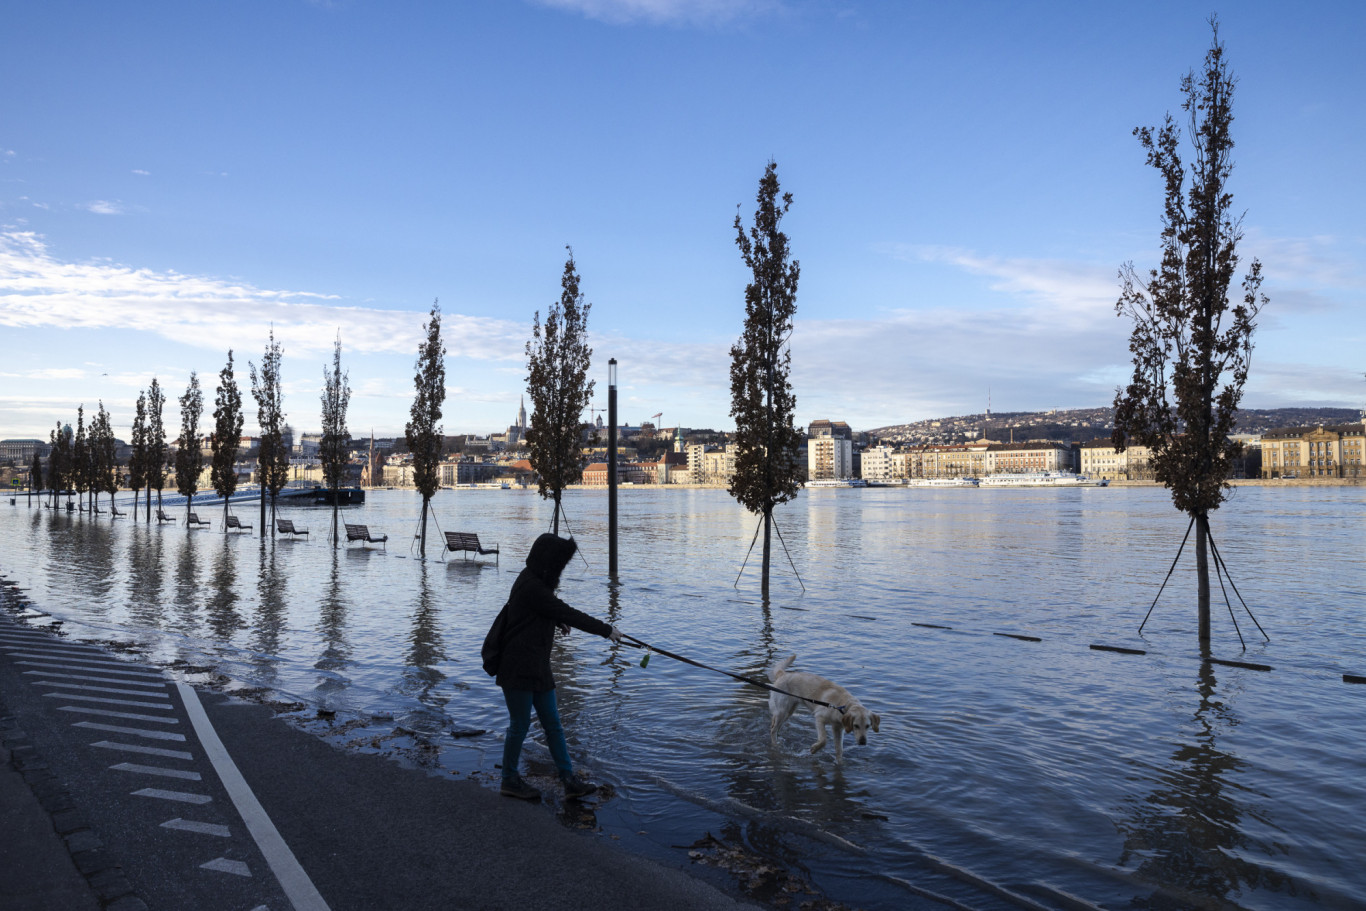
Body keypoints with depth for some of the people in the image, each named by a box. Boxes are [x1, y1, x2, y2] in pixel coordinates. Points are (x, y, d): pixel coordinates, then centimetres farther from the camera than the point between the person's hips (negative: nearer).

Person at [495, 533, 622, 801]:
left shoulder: (537, 582, 11)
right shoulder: (530, 587, -20)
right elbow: (567, 614, -20)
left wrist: (557, 622, 42)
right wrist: (606, 630, -15)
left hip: (538, 668, 10)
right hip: (518, 669, -10)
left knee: (553, 725, 9)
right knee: (520, 725, 3)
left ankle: (569, 781, 13)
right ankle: (510, 781, 21)